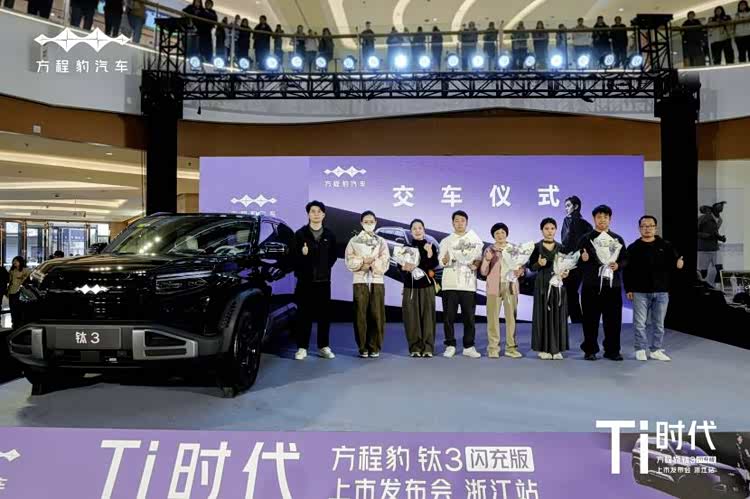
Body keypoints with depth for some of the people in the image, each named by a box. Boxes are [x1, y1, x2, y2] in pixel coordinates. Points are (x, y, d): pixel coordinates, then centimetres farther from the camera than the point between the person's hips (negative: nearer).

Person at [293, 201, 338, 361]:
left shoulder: (329, 235, 9)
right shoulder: (300, 234, 2)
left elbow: (333, 256, 12)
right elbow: (294, 256, -3)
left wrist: (325, 268, 2)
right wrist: (302, 254, -22)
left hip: (323, 280, 2)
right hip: (305, 280, -2)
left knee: (324, 315, 4)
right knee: (304, 315, 0)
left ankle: (324, 347, 12)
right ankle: (302, 348, 5)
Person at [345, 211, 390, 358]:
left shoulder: (381, 242, 11)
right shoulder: (354, 241, 8)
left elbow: (385, 263, 1)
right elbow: (350, 262, -2)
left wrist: (372, 262, -14)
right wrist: (363, 261, -16)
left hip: (377, 281, 1)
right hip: (360, 281, -1)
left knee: (376, 314, -2)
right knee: (361, 315, -3)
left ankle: (375, 347, 5)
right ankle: (363, 347, 4)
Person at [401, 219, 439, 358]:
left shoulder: (430, 247, 5)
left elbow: (432, 268, -4)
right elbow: (402, 268, 8)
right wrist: (405, 268, -13)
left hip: (427, 286, -1)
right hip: (410, 287, 1)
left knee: (427, 316, -2)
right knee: (412, 317, -1)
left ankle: (428, 348, 4)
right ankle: (415, 348, 5)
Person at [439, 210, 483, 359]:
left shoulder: (475, 241, 14)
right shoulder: (446, 241, 10)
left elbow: (479, 259, 8)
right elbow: (442, 262, 0)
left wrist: (476, 264, -14)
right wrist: (446, 259, -23)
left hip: (468, 284, 1)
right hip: (450, 284, 0)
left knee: (469, 317, 1)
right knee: (449, 316, -2)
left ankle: (469, 346, 9)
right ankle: (450, 345, 6)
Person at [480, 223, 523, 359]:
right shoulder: (489, 250, 4)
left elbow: (521, 268, 13)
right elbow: (484, 272, 0)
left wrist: (520, 271, -11)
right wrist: (487, 260, -18)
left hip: (511, 286, 2)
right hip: (494, 287, -2)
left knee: (511, 317, 3)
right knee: (493, 317, -2)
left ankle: (511, 347, 9)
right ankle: (493, 348, 2)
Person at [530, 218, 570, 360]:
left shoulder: (560, 247, 9)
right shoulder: (536, 247, 0)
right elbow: (532, 267, -2)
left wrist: (565, 273, -11)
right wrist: (539, 264, -22)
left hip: (558, 284, 3)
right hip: (542, 284, -3)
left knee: (558, 315, 2)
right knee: (543, 315, -2)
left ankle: (557, 348, 8)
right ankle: (544, 348, 4)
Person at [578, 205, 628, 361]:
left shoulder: (617, 239, 14)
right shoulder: (586, 239, 6)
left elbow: (625, 259, 11)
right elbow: (578, 261, 2)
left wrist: (618, 265, -9)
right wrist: (583, 259, -19)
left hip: (613, 285, 2)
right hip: (591, 285, -2)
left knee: (613, 319, 3)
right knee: (591, 319, 1)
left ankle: (612, 350, 13)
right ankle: (590, 350, 9)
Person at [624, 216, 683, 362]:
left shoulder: (665, 246, 6)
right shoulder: (633, 248, 3)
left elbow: (672, 262, 0)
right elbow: (627, 270, 1)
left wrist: (678, 263, -25)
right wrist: (628, 289, -5)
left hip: (661, 291, 2)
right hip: (640, 292, -1)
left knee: (658, 323, 8)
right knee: (640, 323, 2)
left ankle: (656, 350, 18)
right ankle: (640, 350, 12)